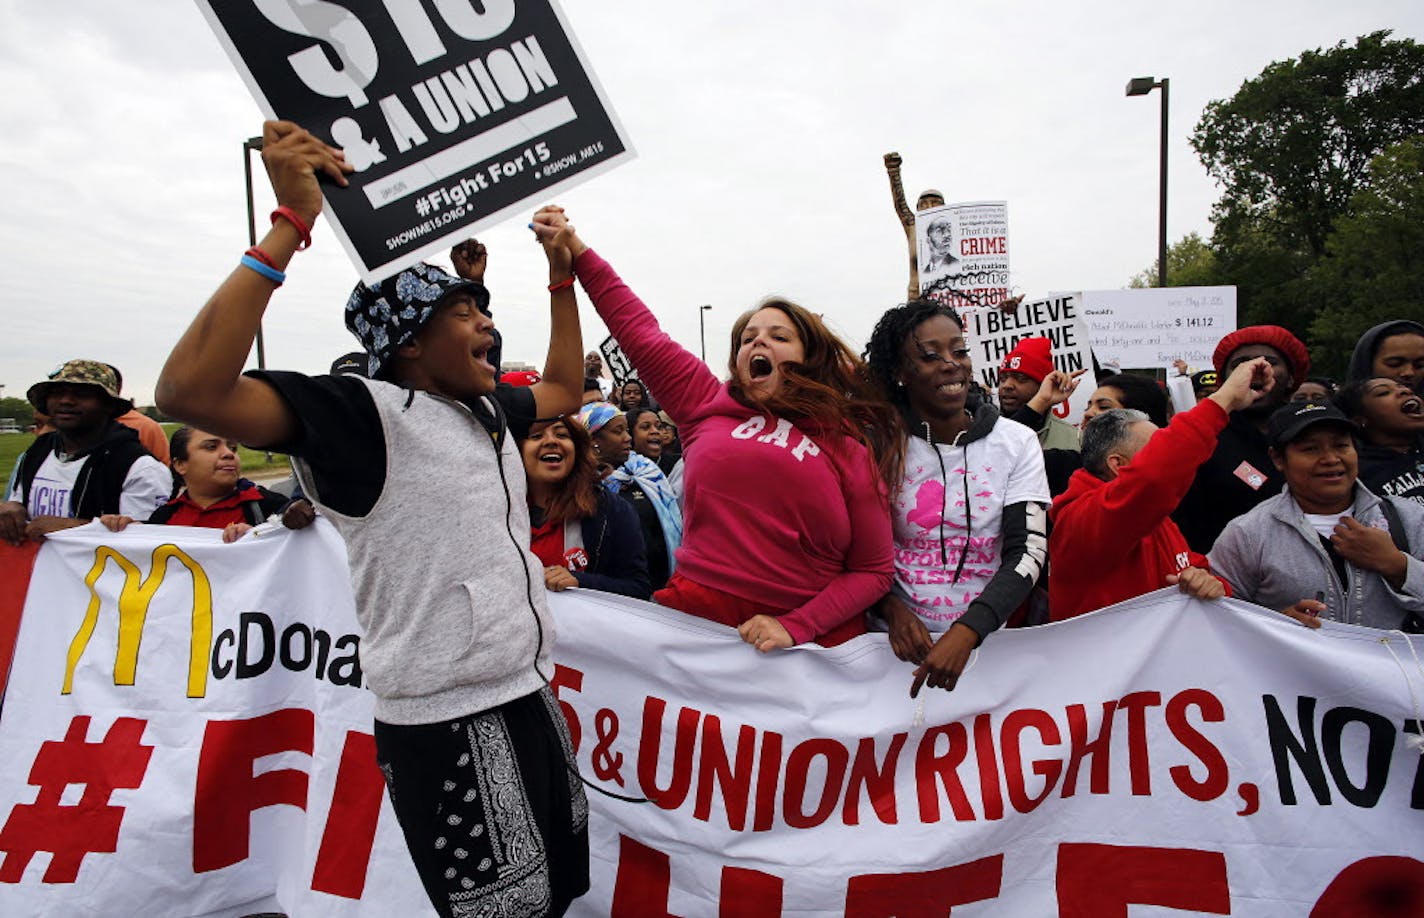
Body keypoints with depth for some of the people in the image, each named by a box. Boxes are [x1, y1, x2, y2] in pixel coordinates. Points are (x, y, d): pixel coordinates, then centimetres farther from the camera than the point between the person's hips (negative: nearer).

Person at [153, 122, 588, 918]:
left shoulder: (489, 408, 9)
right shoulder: (365, 412, -15)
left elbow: (564, 390, 29)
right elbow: (191, 391, -29)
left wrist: (563, 278, 22)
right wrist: (292, 223, -29)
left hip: (528, 695, 8)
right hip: (449, 721, -8)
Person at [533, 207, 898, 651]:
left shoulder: (850, 448, 2)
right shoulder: (710, 406, 8)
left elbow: (875, 570, 1)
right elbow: (640, 331, 13)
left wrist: (793, 628, -10)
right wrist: (576, 249, 12)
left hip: (810, 636, -1)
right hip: (697, 617, 1)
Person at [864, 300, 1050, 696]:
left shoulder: (1017, 442, -3)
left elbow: (1027, 552, -10)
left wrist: (967, 632, -23)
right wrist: (891, 607, -17)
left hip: (983, 641, 1)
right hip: (901, 643, 0)